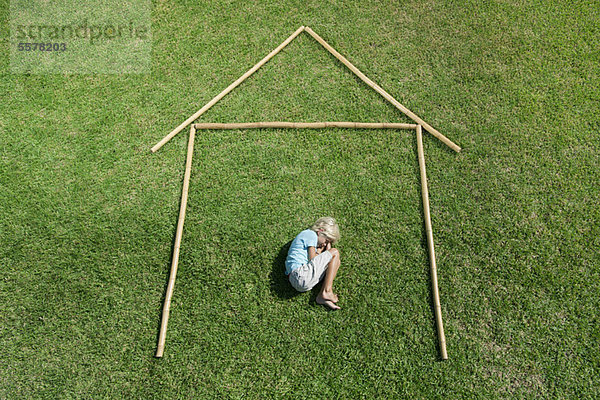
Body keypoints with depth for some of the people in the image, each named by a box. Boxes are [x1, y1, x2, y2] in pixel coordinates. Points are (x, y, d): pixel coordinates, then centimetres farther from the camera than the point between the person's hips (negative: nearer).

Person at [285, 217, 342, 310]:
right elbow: (312, 260, -6)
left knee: (335, 262, 13)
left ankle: (322, 296, -4)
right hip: (300, 273, -10)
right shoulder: (311, 234, 0)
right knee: (335, 252, -3)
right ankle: (327, 291, -11)